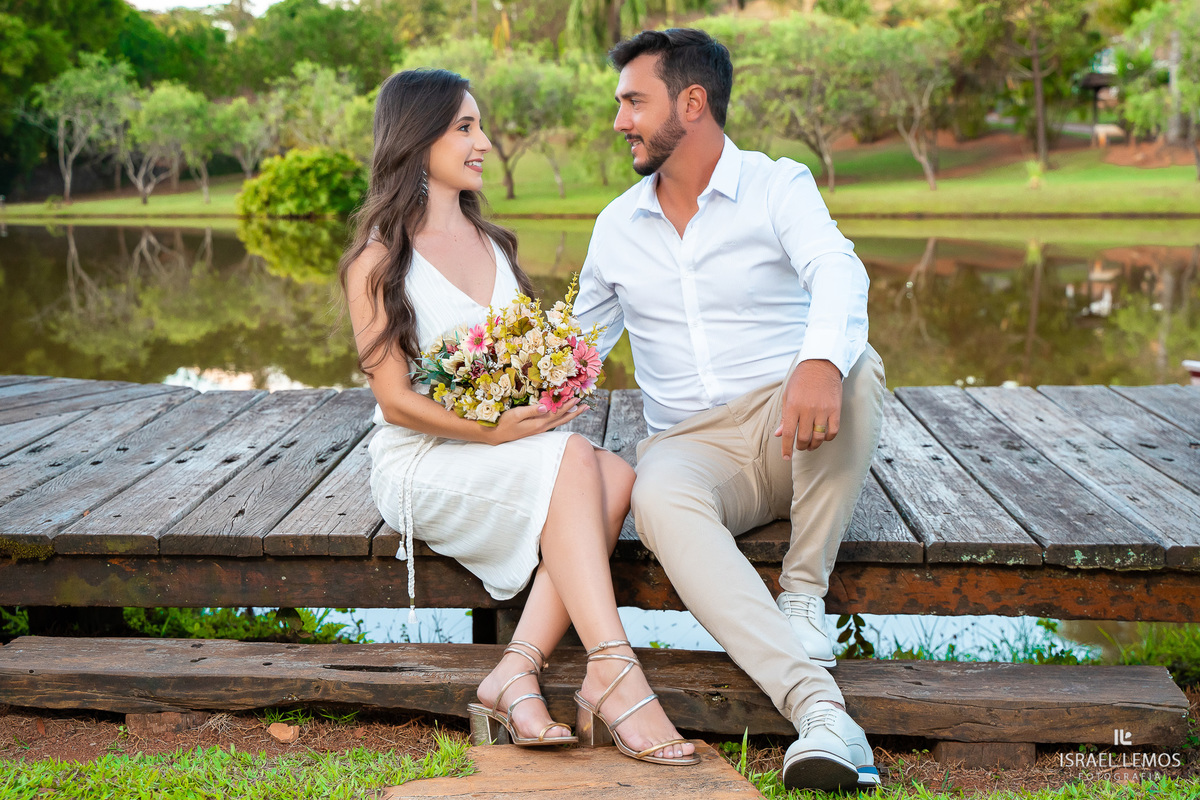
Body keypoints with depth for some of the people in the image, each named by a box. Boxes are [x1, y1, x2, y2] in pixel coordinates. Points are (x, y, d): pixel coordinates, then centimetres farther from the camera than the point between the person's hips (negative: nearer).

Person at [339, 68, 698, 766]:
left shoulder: (492, 242, 18)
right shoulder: (378, 260, -2)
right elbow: (395, 400, -8)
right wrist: (492, 431, -22)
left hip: (516, 445, 6)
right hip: (424, 463, -6)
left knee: (617, 474, -26)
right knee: (574, 459, -33)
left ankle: (516, 675, -33)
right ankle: (614, 678, -38)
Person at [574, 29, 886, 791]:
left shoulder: (778, 187, -2)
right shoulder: (617, 226, 13)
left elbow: (838, 274, -24)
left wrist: (821, 361, -46)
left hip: (789, 433, -2)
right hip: (691, 446, 2)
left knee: (854, 366, -35)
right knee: (659, 498, -34)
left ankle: (803, 598, -20)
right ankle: (820, 711, -45)